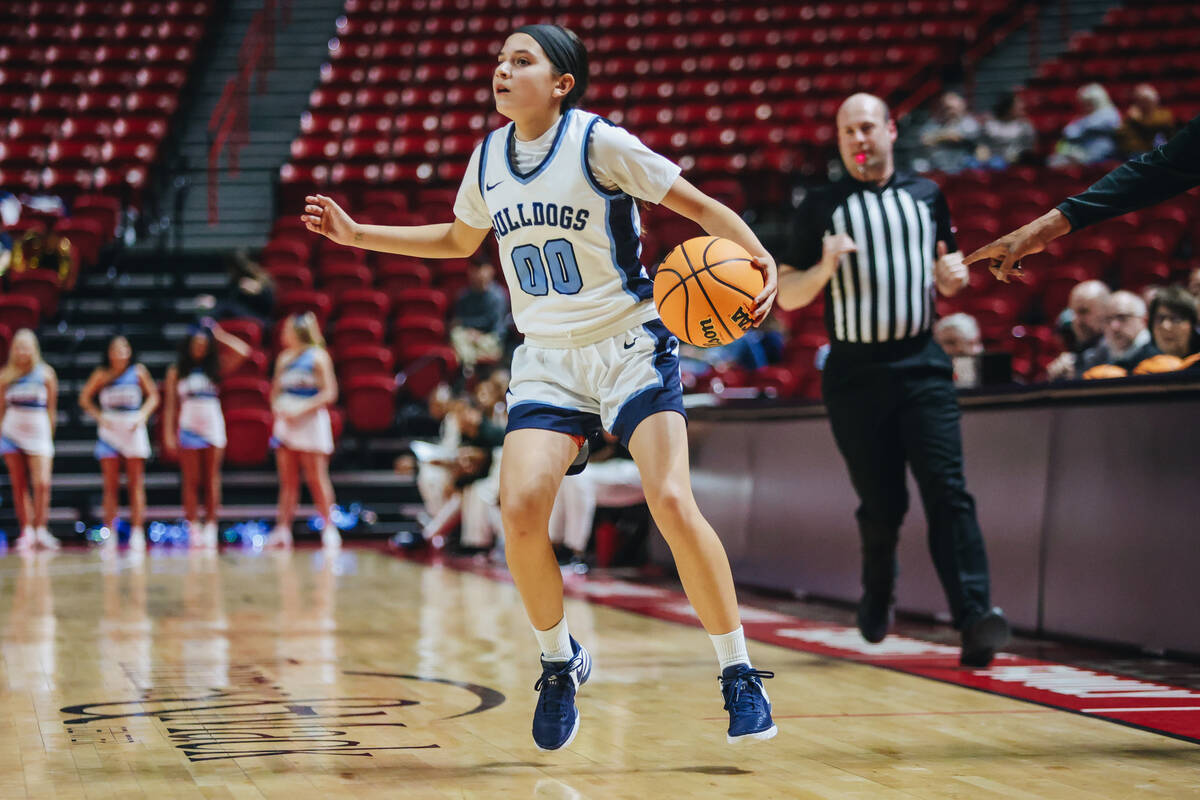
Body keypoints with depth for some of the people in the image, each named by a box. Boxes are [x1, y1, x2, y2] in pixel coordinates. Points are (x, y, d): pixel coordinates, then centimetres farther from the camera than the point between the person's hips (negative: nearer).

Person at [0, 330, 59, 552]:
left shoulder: (45, 373, 2)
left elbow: (51, 408, 6)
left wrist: (50, 434, 4)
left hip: (38, 433, -2)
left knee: (42, 483, -13)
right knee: (19, 485, 2)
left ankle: (41, 529, -3)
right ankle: (27, 531, 7)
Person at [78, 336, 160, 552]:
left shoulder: (138, 372, 4)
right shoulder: (101, 375, 4)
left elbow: (153, 396, 9)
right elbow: (85, 398, 9)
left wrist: (143, 415, -5)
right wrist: (99, 417, -3)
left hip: (133, 430, 0)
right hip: (109, 430, 0)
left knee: (136, 484, -1)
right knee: (110, 485, 0)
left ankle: (137, 532, -1)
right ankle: (109, 534, 1)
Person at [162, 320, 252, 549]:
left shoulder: (215, 367, 8)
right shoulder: (176, 371, 6)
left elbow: (242, 351, -3)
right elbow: (170, 404, 5)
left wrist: (219, 335, 2)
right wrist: (168, 433, -2)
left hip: (213, 425, 1)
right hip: (188, 425, -1)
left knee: (212, 479, 0)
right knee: (190, 479, -2)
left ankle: (210, 526, 2)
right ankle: (193, 527, 0)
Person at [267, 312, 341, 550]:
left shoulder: (318, 356, -4)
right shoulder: (284, 358, 14)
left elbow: (329, 393, -10)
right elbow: (276, 391, 19)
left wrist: (301, 411, -17)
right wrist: (277, 409, -3)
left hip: (310, 423, -6)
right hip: (286, 422, 6)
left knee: (317, 480, -6)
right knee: (288, 481, 4)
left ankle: (329, 528, -1)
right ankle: (282, 530, 4)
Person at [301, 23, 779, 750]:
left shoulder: (600, 143, -11)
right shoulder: (488, 159, 6)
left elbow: (699, 205, -8)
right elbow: (459, 240, 25)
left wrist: (761, 260, -25)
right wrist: (358, 235, 21)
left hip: (630, 347, -4)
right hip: (547, 361, 4)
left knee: (673, 502, -19)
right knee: (521, 508, -15)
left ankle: (739, 674, -6)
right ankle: (559, 661, 9)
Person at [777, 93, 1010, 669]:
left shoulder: (927, 196, 12)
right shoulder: (820, 206, 6)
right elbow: (788, 297, 6)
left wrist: (953, 275, -2)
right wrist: (824, 268, -14)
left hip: (922, 366, 0)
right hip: (854, 374, 0)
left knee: (947, 491, -14)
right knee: (881, 505, 4)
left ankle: (975, 616, -23)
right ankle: (877, 597, 31)